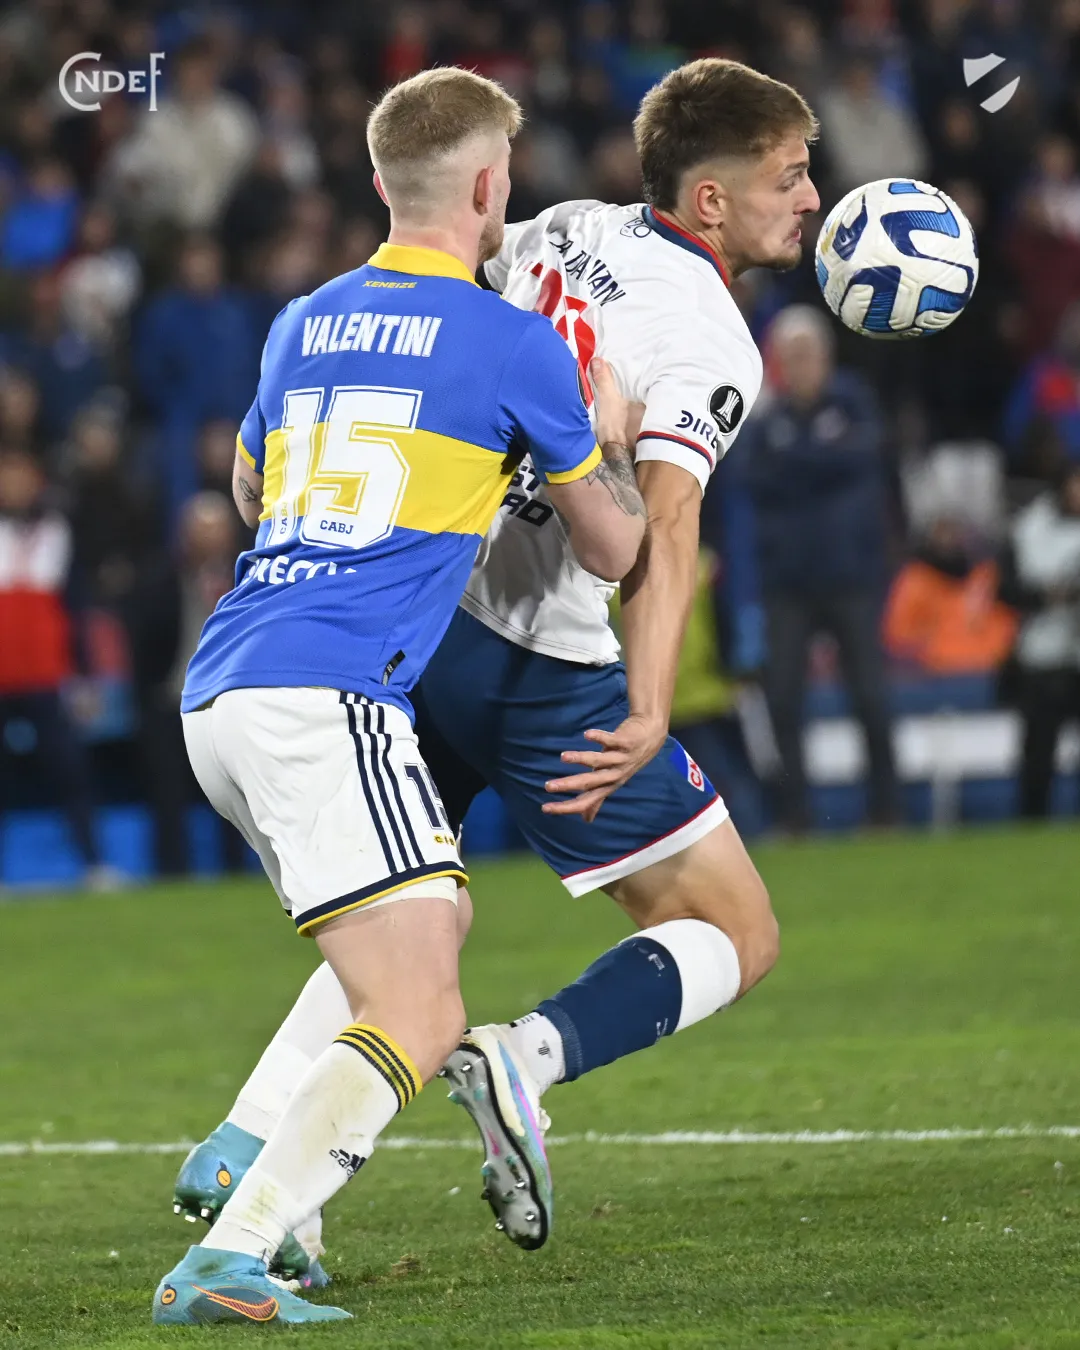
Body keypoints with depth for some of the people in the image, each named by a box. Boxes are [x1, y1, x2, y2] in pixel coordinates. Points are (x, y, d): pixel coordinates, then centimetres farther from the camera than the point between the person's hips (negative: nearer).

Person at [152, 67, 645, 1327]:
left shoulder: (303, 325, 18)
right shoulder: (517, 347, 0)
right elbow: (613, 548, 12)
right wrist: (607, 429, 30)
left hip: (218, 699, 8)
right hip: (326, 699, -8)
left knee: (437, 919, 26)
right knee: (418, 1020, -12)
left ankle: (278, 1217, 18)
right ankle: (227, 1260, -29)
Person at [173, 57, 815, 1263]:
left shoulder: (558, 235, 8)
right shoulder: (712, 343, -14)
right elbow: (663, 526, -28)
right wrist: (648, 715, -37)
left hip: (412, 618, 7)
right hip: (539, 665, -7)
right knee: (736, 938, 3)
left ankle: (243, 1147, 12)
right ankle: (529, 1055, -20)